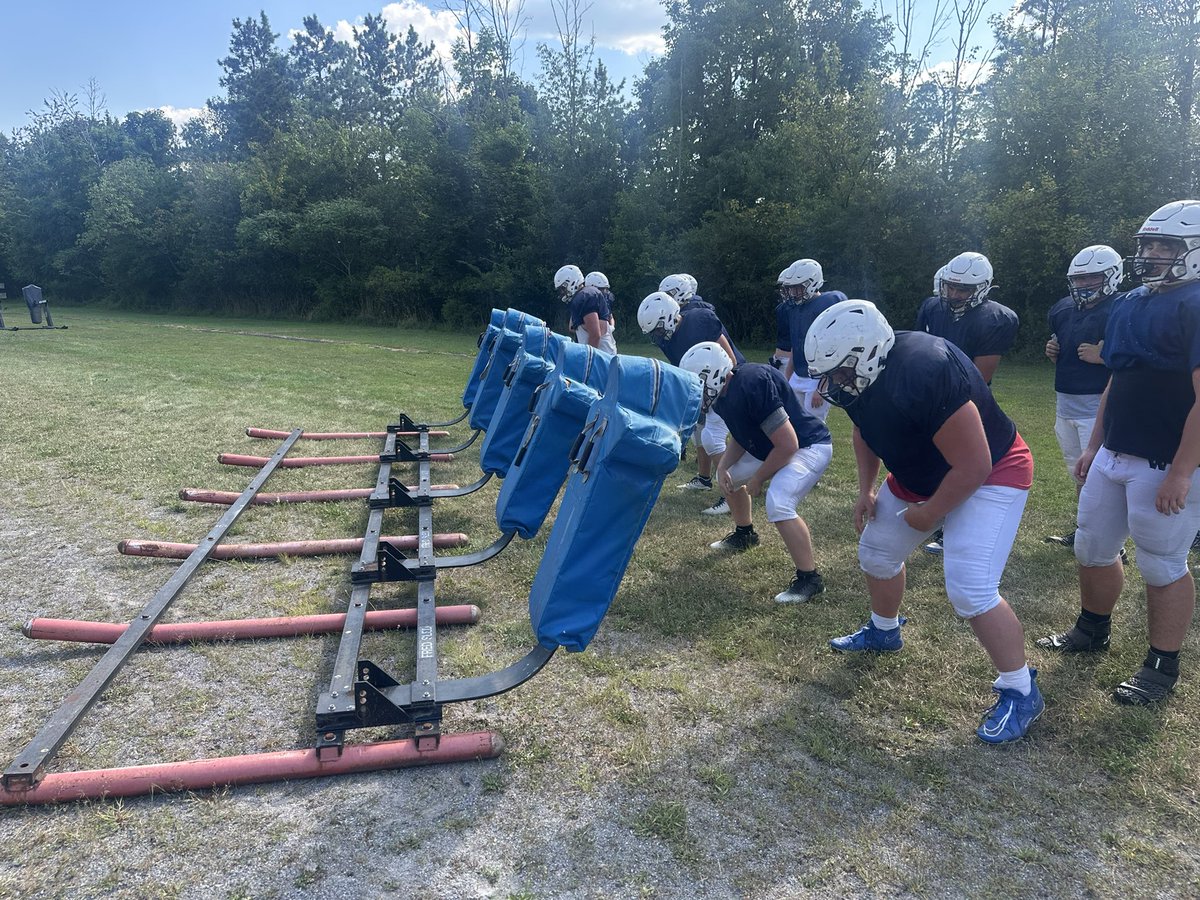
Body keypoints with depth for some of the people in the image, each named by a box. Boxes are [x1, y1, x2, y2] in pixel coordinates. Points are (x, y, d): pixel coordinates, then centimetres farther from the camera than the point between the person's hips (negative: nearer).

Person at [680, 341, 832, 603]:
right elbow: (740, 437, 11)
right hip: (771, 449, 10)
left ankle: (809, 579, -13)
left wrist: (758, 479, -16)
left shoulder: (750, 385, -34)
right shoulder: (722, 394, -5)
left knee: (778, 506, -27)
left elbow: (787, 445, -30)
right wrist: (723, 466, -7)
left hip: (808, 447, -10)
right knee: (730, 477, 19)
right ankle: (744, 534, 41)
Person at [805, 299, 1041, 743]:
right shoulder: (860, 374, -12)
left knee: (970, 591, -17)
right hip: (919, 475, 9)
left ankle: (1021, 692, 4)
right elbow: (865, 433, 10)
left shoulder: (925, 374, -39)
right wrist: (866, 490, 1)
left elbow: (973, 466, -31)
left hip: (989, 475, -9)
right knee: (876, 552, 17)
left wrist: (929, 514, -17)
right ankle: (884, 632, 44)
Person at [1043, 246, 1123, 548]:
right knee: (1079, 474, 20)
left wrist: (1103, 357, -25)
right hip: (1064, 405, 8)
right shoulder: (1062, 310, 10)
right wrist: (1053, 351, 4)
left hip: (1098, 407, -8)